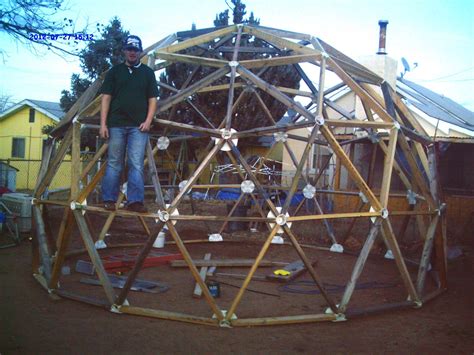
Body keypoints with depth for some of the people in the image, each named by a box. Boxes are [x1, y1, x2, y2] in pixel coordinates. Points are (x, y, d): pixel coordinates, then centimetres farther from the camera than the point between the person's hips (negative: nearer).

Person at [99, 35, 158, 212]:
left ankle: (135, 201, -4)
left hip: (138, 126, 0)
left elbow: (152, 100, 10)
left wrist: (148, 121, -5)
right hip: (116, 125, 0)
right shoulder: (114, 71, 10)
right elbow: (106, 98, 6)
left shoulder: (148, 73, 11)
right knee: (113, 164, 4)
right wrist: (103, 123, -2)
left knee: (136, 164, -5)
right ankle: (109, 200, 9)